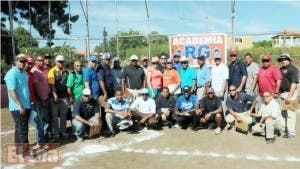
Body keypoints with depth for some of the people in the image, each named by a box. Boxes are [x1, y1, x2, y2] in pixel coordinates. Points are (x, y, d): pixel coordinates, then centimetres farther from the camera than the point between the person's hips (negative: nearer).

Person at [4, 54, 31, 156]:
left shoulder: (24, 73, 13)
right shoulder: (12, 74, -14)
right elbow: (12, 91, -20)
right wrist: (20, 106, -23)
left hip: (26, 106, 9)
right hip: (18, 107, -9)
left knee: (20, 128, 16)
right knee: (22, 129, -5)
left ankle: (19, 149, 27)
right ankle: (24, 150, 2)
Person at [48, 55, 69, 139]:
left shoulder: (66, 71, 8)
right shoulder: (52, 71, -6)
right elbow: (52, 84, -13)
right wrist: (55, 95, -21)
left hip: (64, 96, 4)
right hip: (55, 96, -4)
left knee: (63, 114, 9)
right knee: (55, 115, 5)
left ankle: (63, 131, 18)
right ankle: (56, 132, 13)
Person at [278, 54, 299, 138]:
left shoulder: (292, 69, -9)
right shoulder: (281, 69, 15)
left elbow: (294, 83, -15)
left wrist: (289, 96, -19)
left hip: (290, 93, -8)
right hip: (282, 93, 8)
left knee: (290, 113, -5)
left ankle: (291, 132, 2)